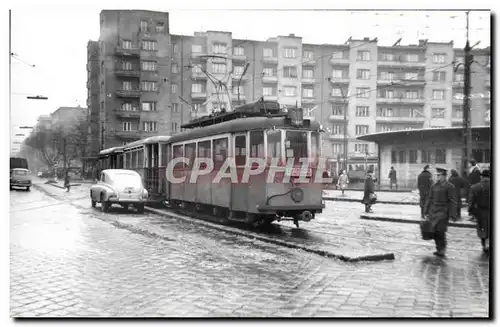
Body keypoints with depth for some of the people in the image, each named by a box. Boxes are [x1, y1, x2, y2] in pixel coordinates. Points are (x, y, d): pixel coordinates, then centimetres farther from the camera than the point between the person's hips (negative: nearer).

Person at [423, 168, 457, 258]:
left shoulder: (449, 187, -6)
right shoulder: (434, 186, 11)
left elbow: (452, 202, -7)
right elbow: (429, 199, 15)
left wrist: (452, 215, -11)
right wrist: (426, 212, 12)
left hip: (443, 212, -6)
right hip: (433, 211, 6)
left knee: (440, 230, -10)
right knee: (434, 232, 5)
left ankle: (442, 250, 3)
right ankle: (439, 249, 19)